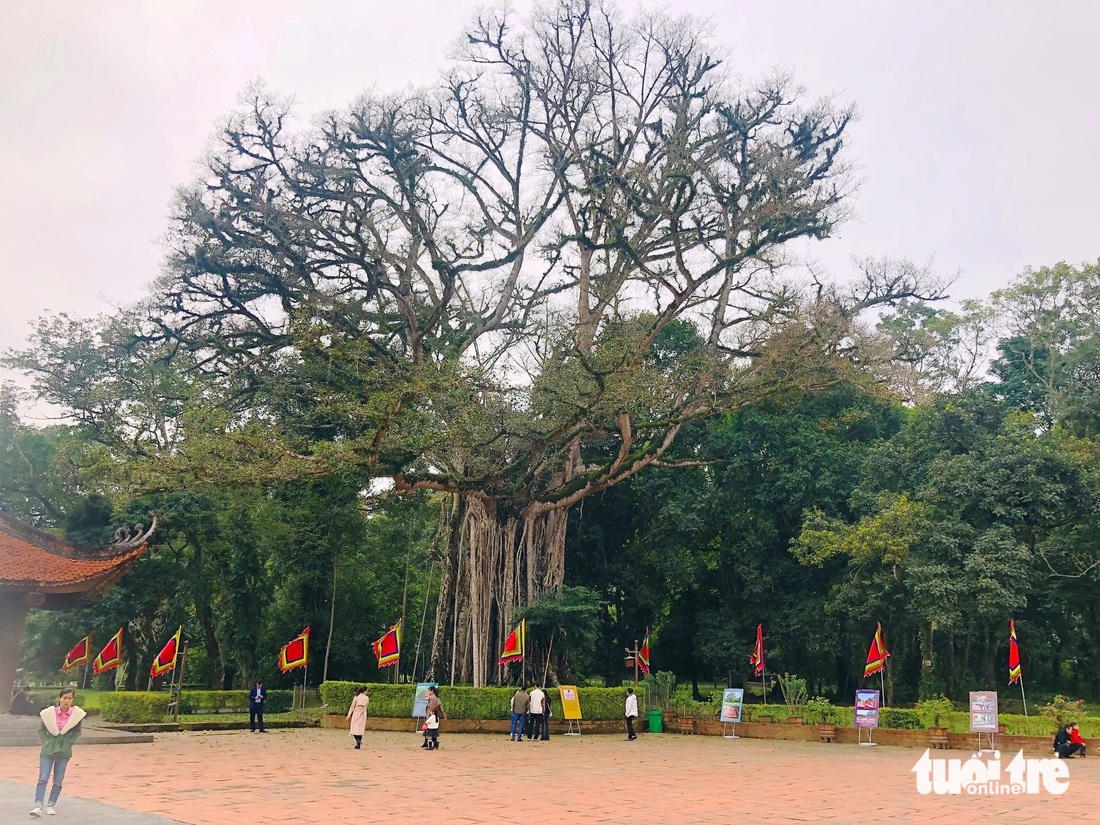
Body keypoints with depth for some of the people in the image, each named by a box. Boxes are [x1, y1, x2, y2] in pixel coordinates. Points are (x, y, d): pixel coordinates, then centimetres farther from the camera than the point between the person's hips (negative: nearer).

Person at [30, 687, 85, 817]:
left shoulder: (76, 714, -5)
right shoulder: (50, 713, -7)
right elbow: (41, 730, 5)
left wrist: (69, 742, -4)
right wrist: (45, 742, -4)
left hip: (64, 752, 1)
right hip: (48, 750, -1)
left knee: (58, 781, 5)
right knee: (43, 778, -8)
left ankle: (50, 806, 16)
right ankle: (38, 806, -9)